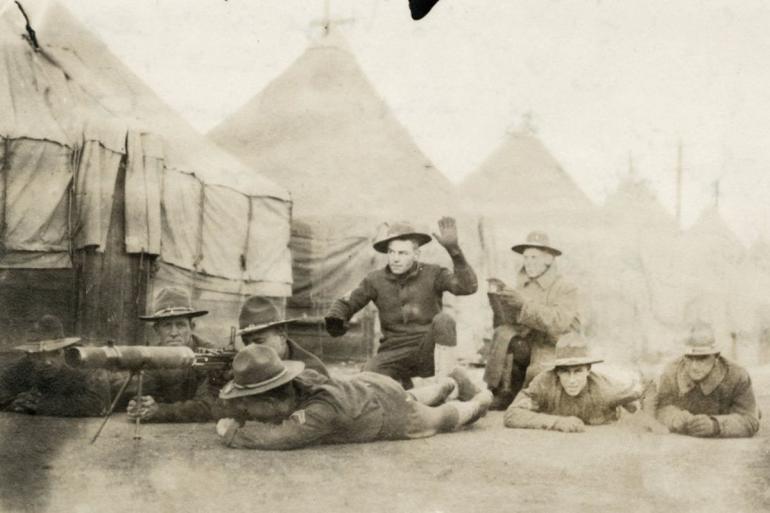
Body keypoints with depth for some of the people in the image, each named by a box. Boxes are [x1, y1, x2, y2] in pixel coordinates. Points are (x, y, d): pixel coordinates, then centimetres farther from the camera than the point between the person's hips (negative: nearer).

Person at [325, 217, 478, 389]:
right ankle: (403, 384, 7)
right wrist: (335, 319, -17)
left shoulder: (433, 274, -2)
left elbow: (468, 286, -17)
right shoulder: (376, 280, 4)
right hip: (393, 354, 2)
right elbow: (346, 303, 7)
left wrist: (453, 249, -27)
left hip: (428, 353, -2)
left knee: (442, 320, -30)